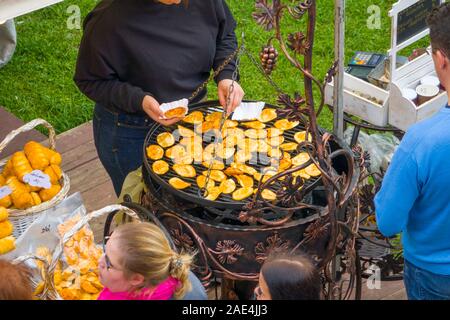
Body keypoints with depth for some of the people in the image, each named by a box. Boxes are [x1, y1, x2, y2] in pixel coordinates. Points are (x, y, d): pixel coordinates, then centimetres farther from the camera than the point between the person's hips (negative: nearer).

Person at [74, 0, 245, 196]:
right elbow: (89, 81, -18)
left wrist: (226, 76, -14)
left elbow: (225, 36, 5)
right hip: (132, 134, -4)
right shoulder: (111, 18, -30)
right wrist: (139, 100, -32)